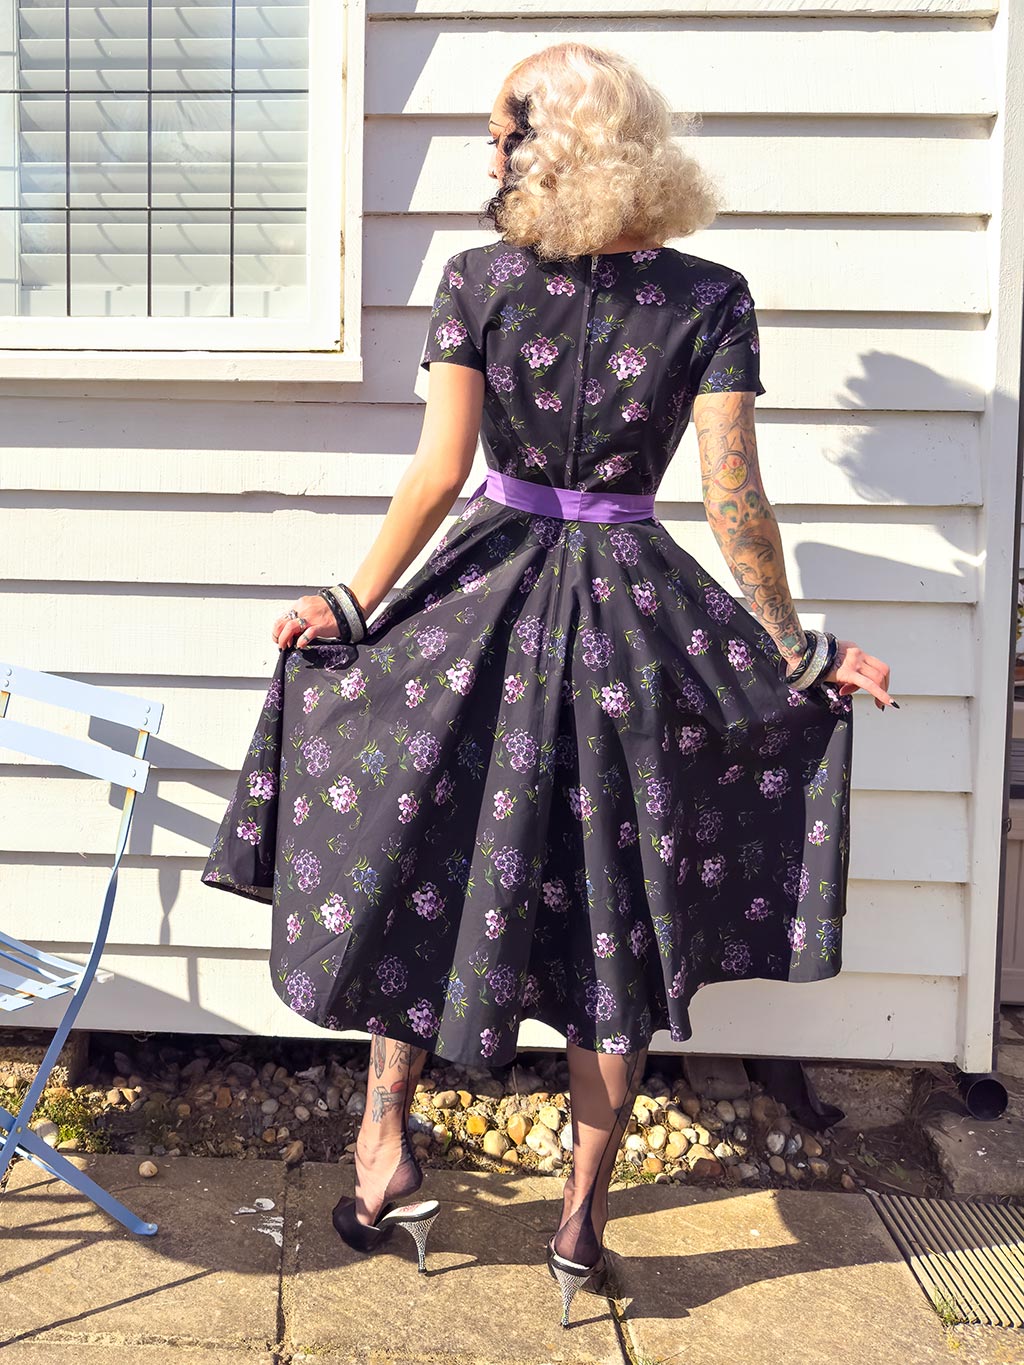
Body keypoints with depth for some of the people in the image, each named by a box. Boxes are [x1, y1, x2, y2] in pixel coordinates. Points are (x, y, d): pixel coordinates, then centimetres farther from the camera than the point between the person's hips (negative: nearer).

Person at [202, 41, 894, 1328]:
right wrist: (799, 651, 1)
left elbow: (438, 469, -9)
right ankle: (581, 1226, 22)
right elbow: (734, 502, -9)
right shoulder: (711, 296, -4)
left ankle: (386, 1152, 25)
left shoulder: (475, 279, -5)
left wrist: (355, 601, 2)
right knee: (614, 914, 10)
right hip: (633, 610, 0)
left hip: (485, 597, 0)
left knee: (412, 867, 19)